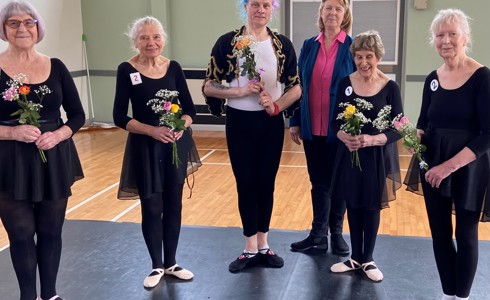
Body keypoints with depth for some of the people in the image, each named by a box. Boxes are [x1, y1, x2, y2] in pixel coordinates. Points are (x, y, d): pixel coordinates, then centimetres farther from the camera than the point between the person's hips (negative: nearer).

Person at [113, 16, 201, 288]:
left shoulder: (173, 67, 1)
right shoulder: (126, 70, -7)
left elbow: (189, 109, 4)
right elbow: (120, 117, -9)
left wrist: (180, 126, -16)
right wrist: (153, 130, -21)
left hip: (176, 144, 3)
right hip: (145, 147, -3)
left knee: (173, 205, 10)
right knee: (151, 208, 5)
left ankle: (171, 263, 27)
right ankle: (157, 266, 24)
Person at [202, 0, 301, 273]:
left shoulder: (283, 44, 0)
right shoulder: (227, 42, -4)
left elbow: (296, 87, 2)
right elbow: (208, 86, -5)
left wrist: (277, 105, -16)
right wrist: (240, 91, -20)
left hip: (271, 122, 1)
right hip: (239, 122, -1)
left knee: (266, 183, 9)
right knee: (246, 183, 6)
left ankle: (263, 245, 23)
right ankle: (251, 248, 18)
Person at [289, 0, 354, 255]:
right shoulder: (309, 46, 5)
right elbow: (298, 86, 7)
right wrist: (294, 122, 4)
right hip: (312, 127, 3)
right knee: (318, 181, 11)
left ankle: (336, 233, 25)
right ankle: (318, 234, 21)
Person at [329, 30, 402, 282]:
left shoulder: (390, 87, -10)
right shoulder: (345, 83, -2)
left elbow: (397, 129, -10)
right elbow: (336, 121, 0)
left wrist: (372, 140, -27)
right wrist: (344, 137, -21)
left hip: (377, 157, -2)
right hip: (349, 154, 2)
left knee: (371, 208, 10)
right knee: (353, 205, 12)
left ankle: (368, 259, 27)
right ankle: (355, 257, 28)